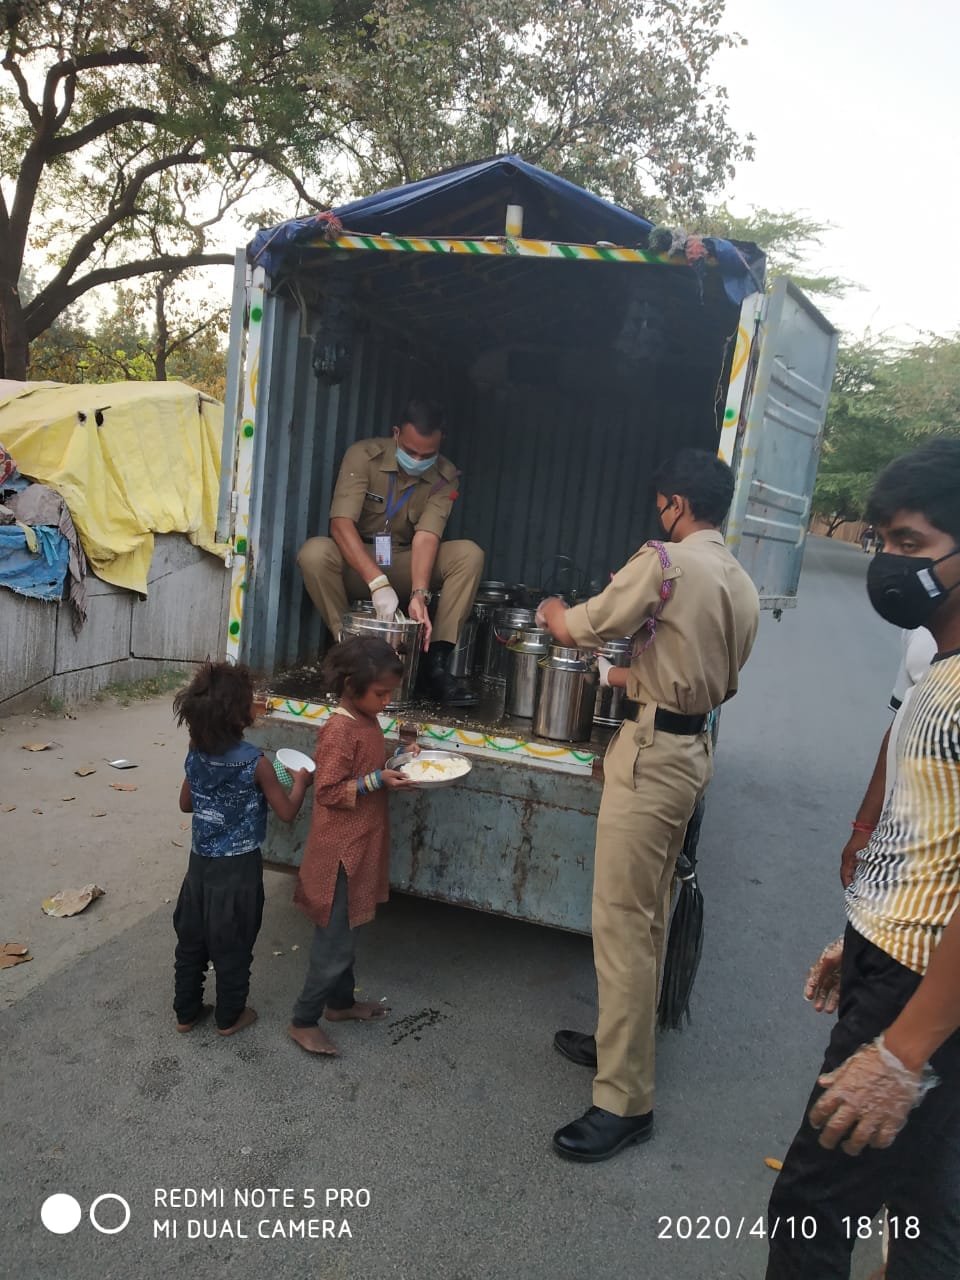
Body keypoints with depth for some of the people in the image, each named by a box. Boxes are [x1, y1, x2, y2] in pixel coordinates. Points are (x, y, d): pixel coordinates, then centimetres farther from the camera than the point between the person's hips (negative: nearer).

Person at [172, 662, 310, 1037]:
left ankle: (186, 1012, 35)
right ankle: (230, 1016, 30)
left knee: (191, 940, 20)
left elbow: (186, 803, 8)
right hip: (239, 868, -5)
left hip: (201, 862, 5)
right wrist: (301, 781, 2)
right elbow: (287, 812, -14)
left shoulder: (195, 755, -6)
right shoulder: (256, 763, -23)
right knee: (233, 946, 13)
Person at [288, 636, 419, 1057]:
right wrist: (377, 781, -26)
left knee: (346, 931, 23)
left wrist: (397, 761, 3)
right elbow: (327, 791, -21)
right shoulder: (339, 729, -22)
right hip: (340, 852, -9)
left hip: (361, 847, 9)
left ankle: (340, 1001, 39)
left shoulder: (367, 720, 6)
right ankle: (303, 1021, 19)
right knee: (335, 940, 3)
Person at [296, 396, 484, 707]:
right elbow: (341, 523, -27)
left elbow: (426, 536, -21)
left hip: (405, 565, 2)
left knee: (469, 554, -22)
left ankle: (435, 662, -23)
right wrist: (378, 583, -40)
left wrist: (419, 594, -39)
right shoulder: (363, 456, -16)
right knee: (314, 552, -34)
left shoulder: (444, 477, -8)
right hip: (356, 563, -2)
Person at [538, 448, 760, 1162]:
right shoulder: (743, 586, 11)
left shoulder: (665, 563, -15)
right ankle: (624, 1042, 35)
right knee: (650, 915, 19)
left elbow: (583, 629, -8)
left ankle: (625, 1100, 7)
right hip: (694, 752, 9)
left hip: (654, 755, -9)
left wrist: (555, 614, 14)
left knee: (623, 923, -3)